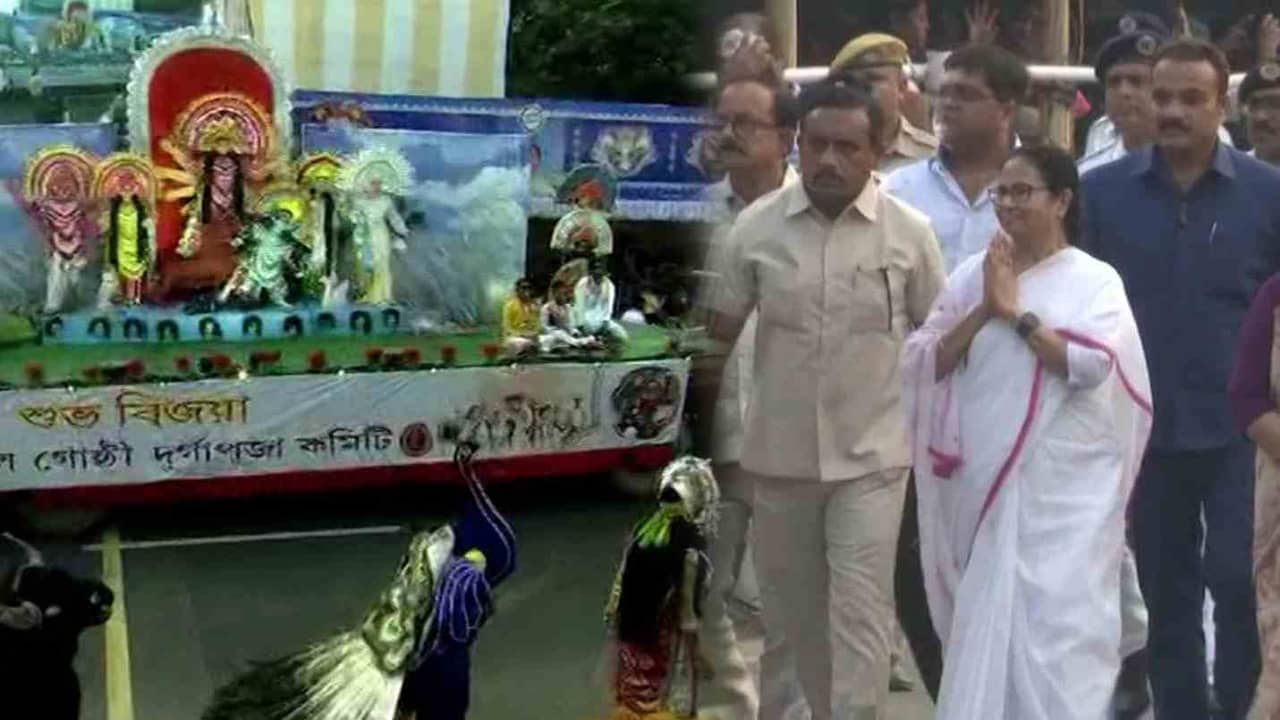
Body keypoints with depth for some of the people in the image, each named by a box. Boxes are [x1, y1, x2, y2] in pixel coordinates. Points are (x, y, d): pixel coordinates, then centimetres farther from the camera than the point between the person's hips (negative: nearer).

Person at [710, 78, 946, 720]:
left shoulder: (909, 231, -5)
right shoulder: (756, 226, -3)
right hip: (779, 453, 2)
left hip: (871, 455, -2)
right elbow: (719, 330, 3)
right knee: (795, 609, 16)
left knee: (859, 611, -4)